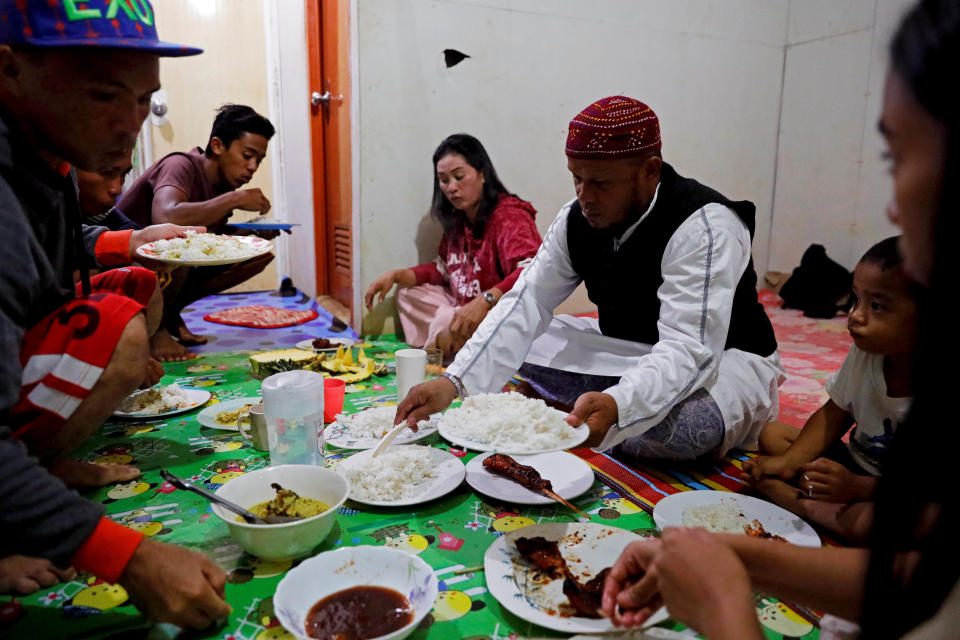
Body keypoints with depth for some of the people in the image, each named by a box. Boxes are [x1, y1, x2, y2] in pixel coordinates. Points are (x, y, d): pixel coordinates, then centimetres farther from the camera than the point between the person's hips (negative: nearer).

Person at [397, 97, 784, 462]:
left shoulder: (705, 226, -27)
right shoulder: (577, 219, -7)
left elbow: (687, 349, -36)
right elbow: (526, 303, -12)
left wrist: (615, 405, -56)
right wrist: (453, 383, -25)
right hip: (627, 351, 6)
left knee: (683, 423, -40)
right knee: (517, 346, -4)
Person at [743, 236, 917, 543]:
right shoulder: (864, 354, -9)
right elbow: (835, 414, 1)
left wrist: (857, 487, -32)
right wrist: (788, 462, -10)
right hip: (855, 464, 7)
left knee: (867, 521, -39)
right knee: (772, 433, 1)